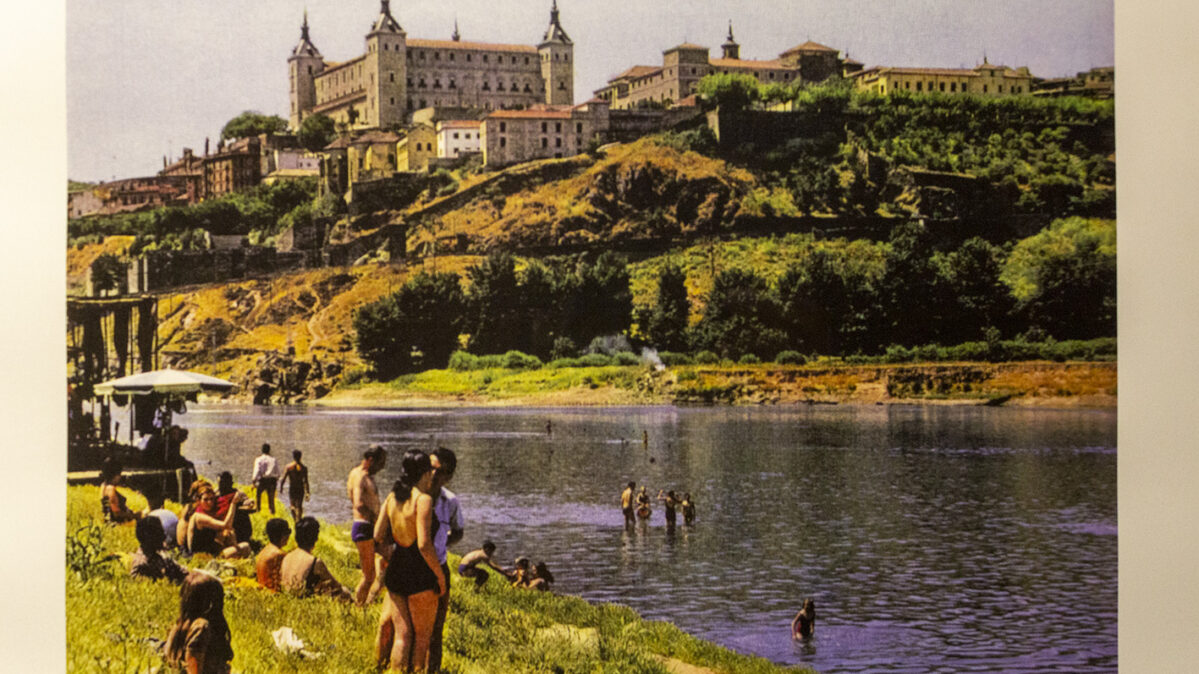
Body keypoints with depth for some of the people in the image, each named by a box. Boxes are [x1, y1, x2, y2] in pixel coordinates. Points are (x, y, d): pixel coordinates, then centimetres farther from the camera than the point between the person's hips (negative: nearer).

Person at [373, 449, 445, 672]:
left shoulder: (392, 497, 5)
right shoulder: (423, 499, -16)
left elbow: (378, 537, 6)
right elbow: (424, 545, -21)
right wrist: (440, 575, -10)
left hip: (395, 570, 6)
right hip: (419, 573, -6)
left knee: (402, 634, 12)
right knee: (422, 637, 8)